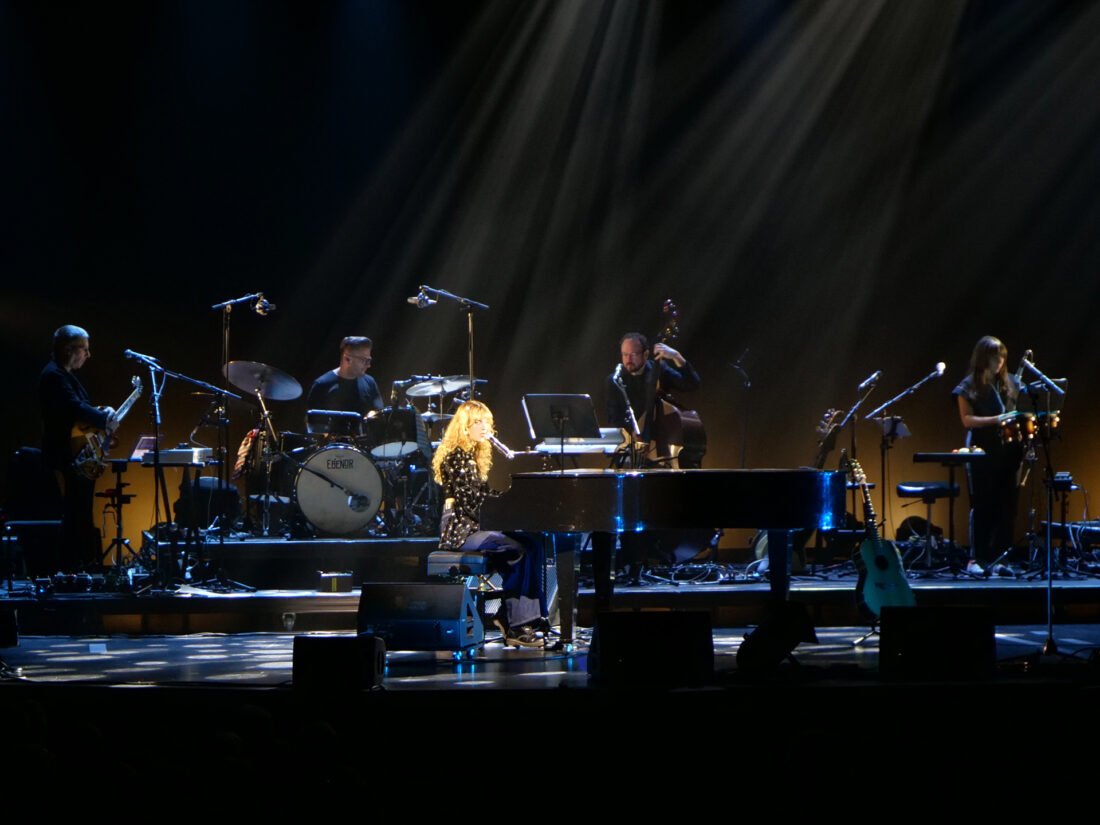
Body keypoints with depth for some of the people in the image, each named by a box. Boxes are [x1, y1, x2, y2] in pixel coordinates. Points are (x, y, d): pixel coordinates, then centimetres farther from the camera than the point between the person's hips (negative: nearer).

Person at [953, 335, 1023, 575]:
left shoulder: (1009, 383, 12)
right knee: (982, 504, -3)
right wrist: (996, 420, -17)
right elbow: (966, 419, -6)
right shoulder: (969, 385, -1)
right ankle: (976, 559, 2)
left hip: (1007, 449, 4)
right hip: (982, 450, -4)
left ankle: (999, 558, 6)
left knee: (1006, 505, 1)